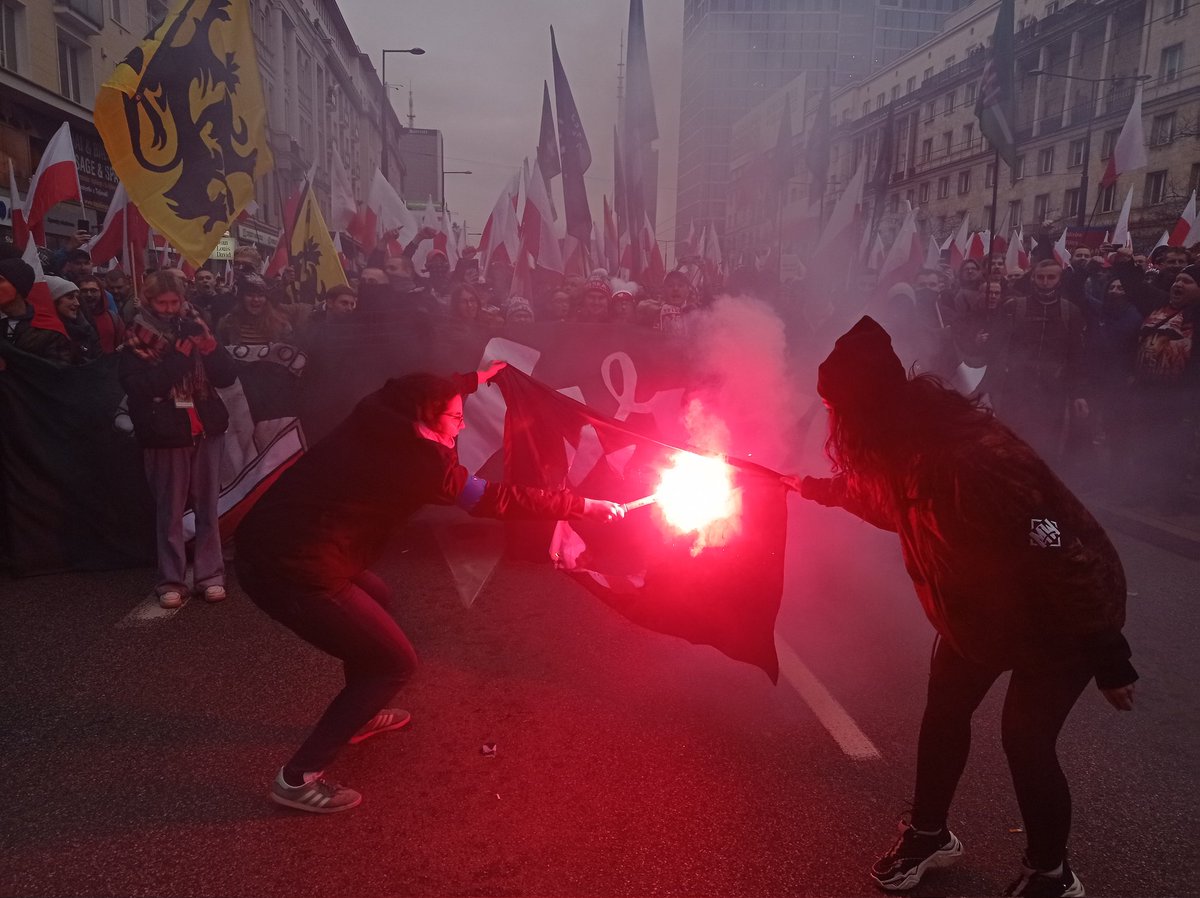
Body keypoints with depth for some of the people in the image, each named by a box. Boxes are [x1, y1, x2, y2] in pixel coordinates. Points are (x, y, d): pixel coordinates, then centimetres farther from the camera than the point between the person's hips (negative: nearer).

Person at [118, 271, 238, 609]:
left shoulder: (194, 329, 8)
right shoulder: (136, 343, 0)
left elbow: (227, 376, 3)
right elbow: (141, 387, -16)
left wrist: (210, 348, -15)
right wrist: (177, 355, -21)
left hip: (206, 429, 3)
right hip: (165, 434, -2)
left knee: (208, 506, 5)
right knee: (169, 510, 2)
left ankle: (210, 574, 12)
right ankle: (171, 580, 11)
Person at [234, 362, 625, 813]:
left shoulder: (375, 417, 7)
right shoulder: (417, 460, -14)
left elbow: (423, 394, 29)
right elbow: (496, 499, -9)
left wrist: (475, 378, 46)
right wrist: (585, 505, -1)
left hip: (263, 543, 10)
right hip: (295, 573, -10)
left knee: (374, 598, 30)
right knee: (395, 663, 4)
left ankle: (358, 717, 44)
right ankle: (298, 777, 8)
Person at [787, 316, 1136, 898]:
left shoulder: (977, 462, -40)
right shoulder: (907, 447, -11)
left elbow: (1066, 560, -34)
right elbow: (871, 490, 14)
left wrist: (1109, 660, -26)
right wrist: (804, 486, 24)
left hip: (1064, 612, -8)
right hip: (979, 605, 8)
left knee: (1026, 737, -4)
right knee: (944, 710, 11)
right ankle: (929, 835, 34)